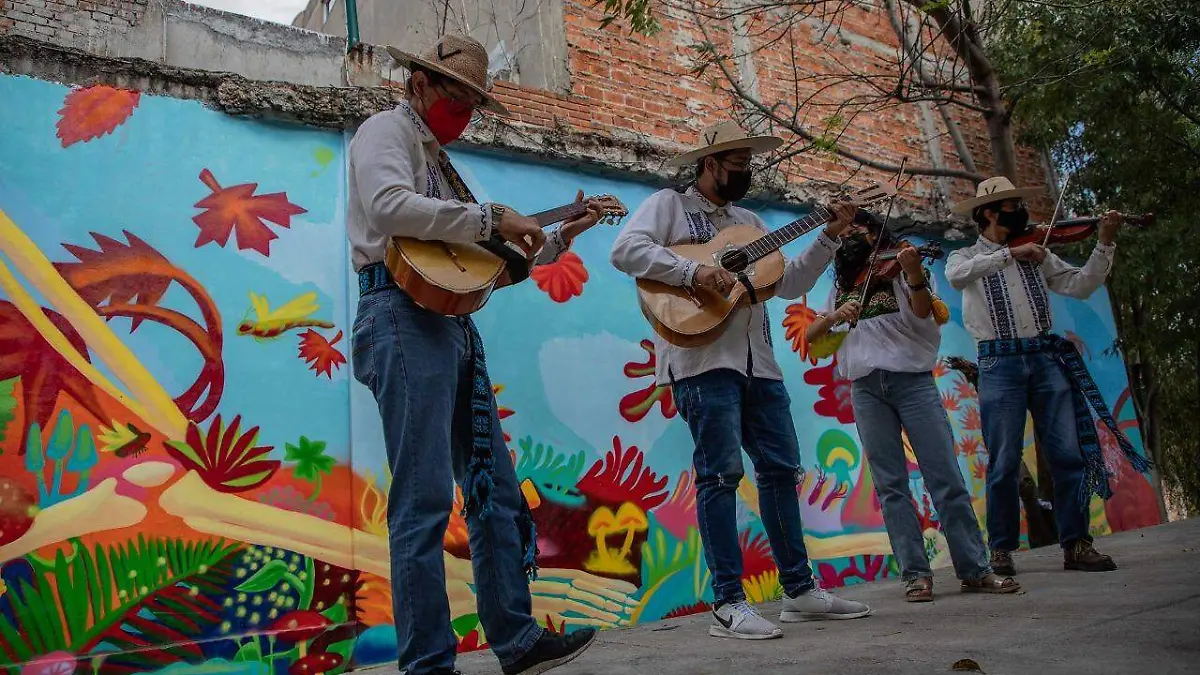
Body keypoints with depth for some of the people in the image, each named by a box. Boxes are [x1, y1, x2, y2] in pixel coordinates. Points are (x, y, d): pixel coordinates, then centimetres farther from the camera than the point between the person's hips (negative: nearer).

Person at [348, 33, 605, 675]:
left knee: (496, 491, 8)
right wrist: (492, 217, -18)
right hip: (405, 316, -9)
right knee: (424, 500, -11)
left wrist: (560, 236, 25)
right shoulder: (386, 130, 4)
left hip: (455, 325, 9)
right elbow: (388, 206, -20)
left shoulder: (440, 162, 29)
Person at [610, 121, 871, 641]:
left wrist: (829, 238, 13)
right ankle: (728, 604, -5)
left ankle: (799, 590, 19)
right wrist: (694, 271, -21)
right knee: (722, 471, -11)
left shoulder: (748, 222, 24)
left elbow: (789, 284, 22)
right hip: (702, 357, -7)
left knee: (781, 468, 8)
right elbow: (626, 249, -13)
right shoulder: (669, 204, 5)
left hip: (756, 360, 8)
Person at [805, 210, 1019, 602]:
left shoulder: (898, 268, 11)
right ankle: (915, 573, 5)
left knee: (947, 477, -5)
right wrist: (835, 315, -6)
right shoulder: (841, 286, 20)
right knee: (891, 486, 0)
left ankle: (975, 571, 3)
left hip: (912, 378, -3)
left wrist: (914, 275, -25)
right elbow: (812, 337, 13)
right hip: (866, 388, 3)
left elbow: (922, 313, -7)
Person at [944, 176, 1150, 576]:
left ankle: (1075, 543, 9)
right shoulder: (966, 257, 8)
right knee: (1004, 463, -2)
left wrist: (1105, 244, -2)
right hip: (1000, 363, -3)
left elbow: (1079, 286, 8)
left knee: (1070, 454, -1)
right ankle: (1002, 549, 9)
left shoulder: (1037, 254, 17)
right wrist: (1010, 252, -22)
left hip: (1047, 359, 3)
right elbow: (956, 276, -17)